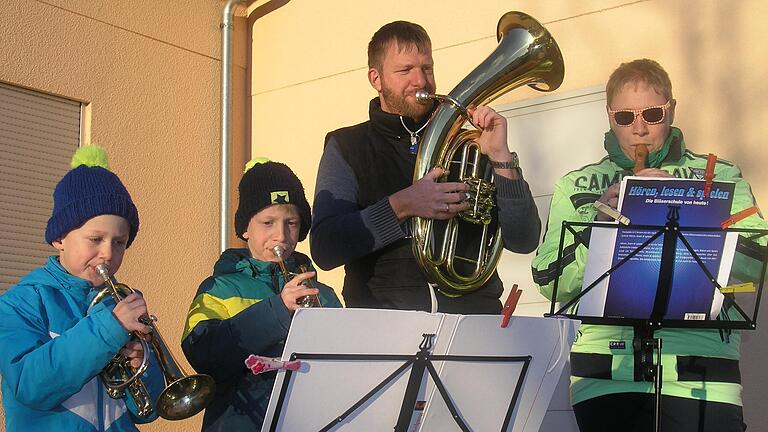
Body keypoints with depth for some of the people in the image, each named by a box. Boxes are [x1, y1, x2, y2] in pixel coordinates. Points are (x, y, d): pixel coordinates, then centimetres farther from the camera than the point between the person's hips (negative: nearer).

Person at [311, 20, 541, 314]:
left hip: (472, 313, 1)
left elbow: (523, 241, 4)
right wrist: (401, 206, -15)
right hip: (383, 315, -1)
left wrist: (500, 157, -6)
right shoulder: (346, 147, 8)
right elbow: (324, 249, -4)